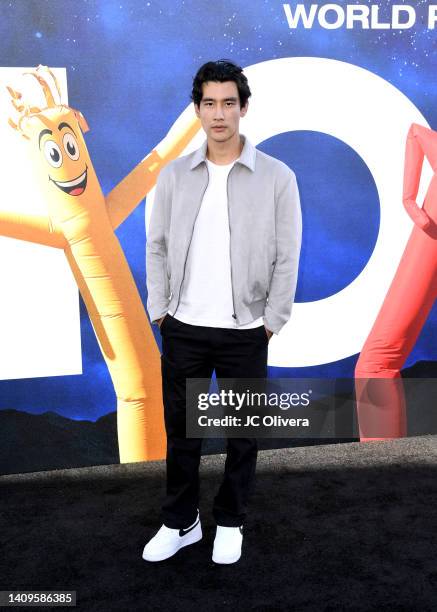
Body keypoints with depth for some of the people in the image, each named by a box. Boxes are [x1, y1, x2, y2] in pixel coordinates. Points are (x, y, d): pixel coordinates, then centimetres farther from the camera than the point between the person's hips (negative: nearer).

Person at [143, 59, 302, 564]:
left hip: (244, 333, -2)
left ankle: (230, 522, 33)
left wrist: (271, 322, -6)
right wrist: (159, 312, 1)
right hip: (183, 329, 2)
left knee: (242, 432, 12)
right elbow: (157, 247, 6)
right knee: (180, 430, 13)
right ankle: (180, 522, 32)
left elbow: (286, 258, -4)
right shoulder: (174, 175, 2)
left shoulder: (276, 177, -5)